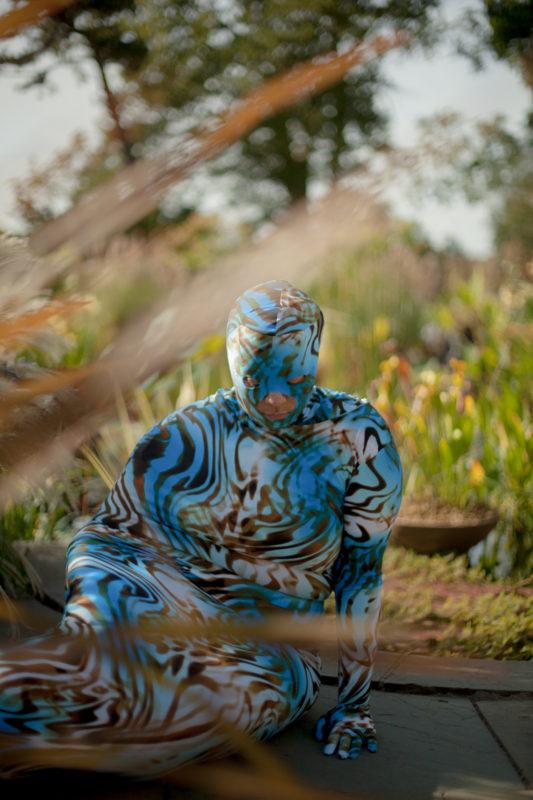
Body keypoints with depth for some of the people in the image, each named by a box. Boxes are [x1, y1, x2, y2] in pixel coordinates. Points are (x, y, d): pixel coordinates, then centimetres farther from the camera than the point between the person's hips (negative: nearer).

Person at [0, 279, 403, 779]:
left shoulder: (358, 437, -5)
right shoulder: (186, 437, -2)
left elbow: (361, 570, 0)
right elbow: (103, 533, 2)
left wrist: (354, 703, 0)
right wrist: (96, 590, -23)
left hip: (273, 646, -1)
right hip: (170, 602, 1)